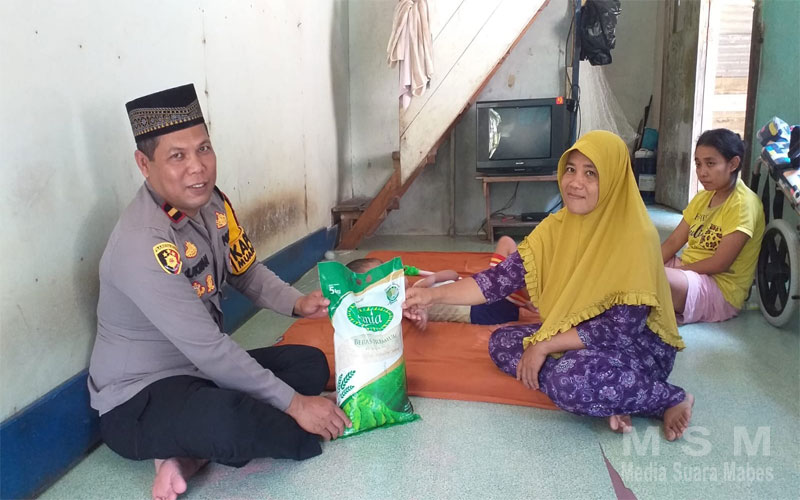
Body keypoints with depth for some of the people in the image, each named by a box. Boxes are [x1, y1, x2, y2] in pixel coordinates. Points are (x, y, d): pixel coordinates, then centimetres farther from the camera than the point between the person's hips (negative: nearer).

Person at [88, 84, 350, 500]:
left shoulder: (211, 202, -4)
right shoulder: (142, 245, -29)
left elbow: (246, 272, 10)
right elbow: (209, 349, -29)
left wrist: (296, 304, -9)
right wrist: (293, 403, -23)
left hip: (202, 369, 9)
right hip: (137, 401, -9)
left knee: (311, 364, 2)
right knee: (228, 421, -39)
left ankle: (191, 452, -5)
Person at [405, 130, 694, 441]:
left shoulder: (634, 237, -23)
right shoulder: (557, 227, -4)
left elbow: (621, 328, -25)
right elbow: (505, 277, -9)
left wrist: (544, 346, -23)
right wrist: (435, 294, -19)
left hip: (637, 348, -7)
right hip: (577, 339, 7)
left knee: (569, 380, -34)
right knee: (501, 342, -5)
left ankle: (671, 399, -7)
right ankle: (604, 402, -10)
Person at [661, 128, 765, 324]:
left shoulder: (743, 203, -15)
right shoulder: (702, 197, 10)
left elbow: (720, 264, -19)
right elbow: (673, 242, 6)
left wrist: (671, 270, -12)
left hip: (721, 289, -8)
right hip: (689, 270, 8)